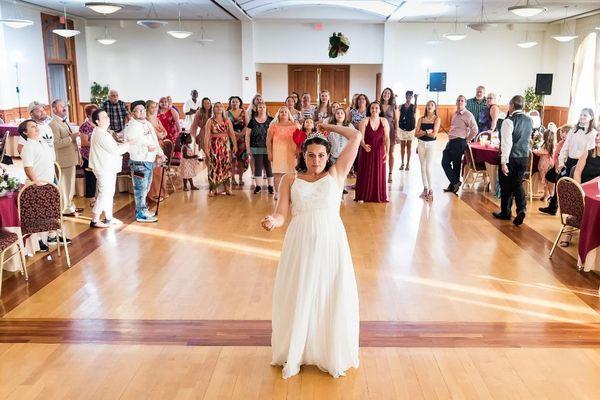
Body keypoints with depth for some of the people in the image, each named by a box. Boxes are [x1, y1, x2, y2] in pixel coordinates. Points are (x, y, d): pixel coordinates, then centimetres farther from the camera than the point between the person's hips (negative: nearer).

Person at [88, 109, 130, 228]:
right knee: (104, 194, -6)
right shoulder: (101, 135, -21)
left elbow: (114, 146, 16)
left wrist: (123, 144, 0)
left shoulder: (103, 132, 12)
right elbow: (115, 150, -22)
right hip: (104, 169, -11)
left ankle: (109, 218, 25)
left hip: (108, 168, 11)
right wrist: (128, 144, -10)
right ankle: (94, 220, 2)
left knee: (109, 193, 16)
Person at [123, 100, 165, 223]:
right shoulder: (131, 127, -14)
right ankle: (141, 214, 8)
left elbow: (155, 140, 20)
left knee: (146, 188, 19)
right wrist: (146, 149, -24)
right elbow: (130, 147, -23)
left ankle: (143, 209, 32)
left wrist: (160, 153, 9)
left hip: (150, 161, 9)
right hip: (139, 162, -9)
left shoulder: (148, 124, 14)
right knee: (141, 188, -1)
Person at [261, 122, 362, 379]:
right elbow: (281, 215, -2)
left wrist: (329, 127, 13)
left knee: (332, 298, 6)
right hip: (300, 244, 1)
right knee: (298, 298, 8)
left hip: (330, 243, 0)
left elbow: (356, 137, 2)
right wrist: (272, 221, -24)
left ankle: (333, 355, 25)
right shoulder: (290, 180, 6)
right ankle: (294, 355, 26)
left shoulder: (336, 174, 5)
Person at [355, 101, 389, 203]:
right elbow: (361, 137, -12)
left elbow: (387, 138, -5)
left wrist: (387, 152, -15)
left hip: (379, 151, 1)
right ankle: (362, 196, 14)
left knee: (379, 174, 7)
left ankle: (378, 196, 19)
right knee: (365, 173, 5)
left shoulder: (384, 121, -2)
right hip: (367, 151, -1)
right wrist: (364, 145, -31)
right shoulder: (365, 121, -6)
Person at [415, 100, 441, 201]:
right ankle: (425, 188, 18)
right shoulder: (421, 119, 7)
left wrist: (423, 132, -6)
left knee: (428, 168, -10)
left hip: (431, 144, -4)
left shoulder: (437, 119, -3)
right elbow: (416, 134, -1)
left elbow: (434, 134, -13)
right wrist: (427, 132, -13)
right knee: (423, 167, 8)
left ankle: (431, 191, -4)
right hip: (421, 144, 4)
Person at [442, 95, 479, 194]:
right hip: (451, 142, 8)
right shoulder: (455, 114, 14)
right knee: (445, 163, 7)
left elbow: (475, 130, -16)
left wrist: (467, 140, -7)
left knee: (456, 165, -1)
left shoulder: (468, 115, -10)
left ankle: (454, 184, 11)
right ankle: (454, 184, 15)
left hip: (459, 143, -8)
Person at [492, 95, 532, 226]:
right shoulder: (529, 120, 4)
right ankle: (521, 208, -8)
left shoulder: (509, 121, -17)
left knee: (506, 185, 8)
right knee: (518, 183, 11)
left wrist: (503, 162, -19)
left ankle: (505, 212, 20)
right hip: (524, 156, 5)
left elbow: (507, 143, -20)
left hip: (510, 157, -5)